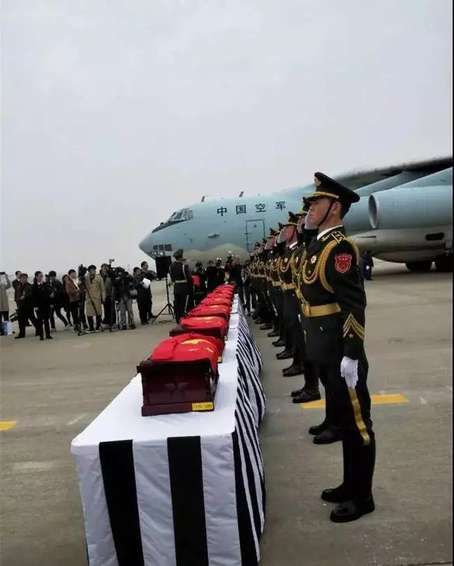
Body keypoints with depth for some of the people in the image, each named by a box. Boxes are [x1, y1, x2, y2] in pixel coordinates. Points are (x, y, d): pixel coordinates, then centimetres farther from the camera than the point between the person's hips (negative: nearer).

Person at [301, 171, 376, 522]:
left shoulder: (340, 248, -17)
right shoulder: (319, 246, 12)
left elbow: (354, 305, -21)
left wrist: (351, 356, -22)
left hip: (342, 355, -10)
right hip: (326, 353, 10)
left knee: (356, 423, 5)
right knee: (343, 421, 19)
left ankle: (362, 497, 20)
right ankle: (351, 486, 34)